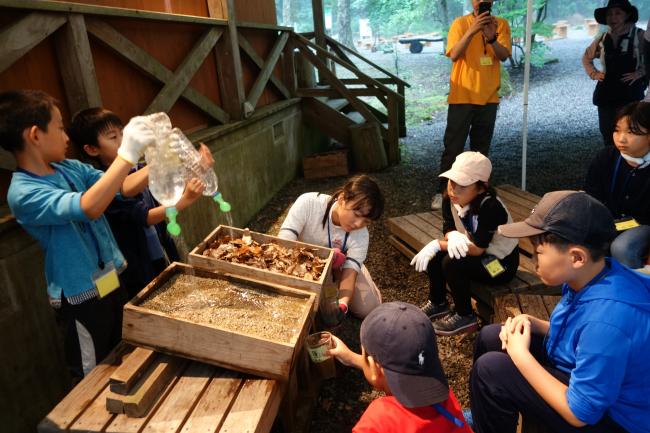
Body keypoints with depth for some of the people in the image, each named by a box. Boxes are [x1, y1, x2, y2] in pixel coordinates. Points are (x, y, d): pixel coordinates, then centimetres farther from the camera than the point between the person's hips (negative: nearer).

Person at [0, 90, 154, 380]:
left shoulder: (70, 169, 0)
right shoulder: (23, 193, -23)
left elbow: (125, 188, 4)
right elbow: (89, 207, -39)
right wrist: (127, 155, -41)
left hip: (110, 281, 8)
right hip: (82, 296, -7)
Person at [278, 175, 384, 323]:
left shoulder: (361, 235, -29)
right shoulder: (308, 203, -35)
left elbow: (350, 273, -35)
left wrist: (342, 305, -56)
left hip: (338, 265, 1)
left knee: (369, 309, -14)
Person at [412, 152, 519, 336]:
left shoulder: (490, 207, -32)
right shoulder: (450, 198, -11)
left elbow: (477, 248, -30)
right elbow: (449, 229, -4)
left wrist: (438, 244, -28)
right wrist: (454, 237, -29)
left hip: (502, 262, -7)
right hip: (479, 253, 7)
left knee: (452, 263, -27)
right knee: (434, 254, -8)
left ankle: (465, 317, -5)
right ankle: (438, 303, 13)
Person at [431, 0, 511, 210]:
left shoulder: (501, 25, 5)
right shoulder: (460, 23, -3)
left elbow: (504, 55, -8)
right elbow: (454, 55, -16)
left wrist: (491, 38, -25)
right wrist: (472, 30, -27)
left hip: (488, 98, 3)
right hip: (462, 97, -3)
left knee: (481, 149, 12)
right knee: (453, 147, -1)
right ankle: (442, 191, 6)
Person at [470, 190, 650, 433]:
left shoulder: (606, 318, -36)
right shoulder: (591, 276, -10)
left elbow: (580, 413, -27)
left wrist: (520, 354, -21)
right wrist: (532, 324, -8)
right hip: (582, 374, 9)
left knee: (490, 369, -19)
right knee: (490, 337, 8)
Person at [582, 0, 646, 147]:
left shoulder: (639, 36, -4)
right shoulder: (602, 39, 8)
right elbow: (586, 57, 23)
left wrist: (640, 72, -14)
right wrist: (593, 73, 10)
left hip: (630, 92, -5)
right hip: (605, 93, 5)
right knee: (606, 131, 11)